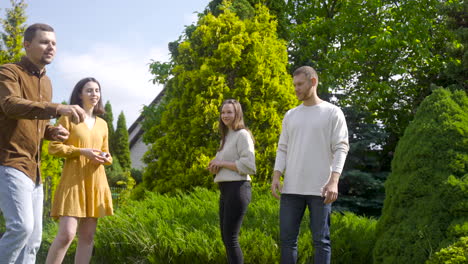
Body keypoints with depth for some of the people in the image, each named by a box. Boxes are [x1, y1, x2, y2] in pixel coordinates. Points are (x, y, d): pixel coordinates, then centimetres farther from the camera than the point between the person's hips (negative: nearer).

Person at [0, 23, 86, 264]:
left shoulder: (46, 83, 18)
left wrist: (51, 132, 5)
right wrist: (58, 109, -41)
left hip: (33, 169, 8)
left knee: (34, 238, 6)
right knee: (22, 227, -22)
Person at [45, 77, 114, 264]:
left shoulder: (102, 124, 16)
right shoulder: (68, 117, 1)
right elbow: (53, 147, -5)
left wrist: (106, 158, -1)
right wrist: (82, 151, -16)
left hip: (95, 182, 6)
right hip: (73, 180, -6)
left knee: (88, 236, 3)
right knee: (66, 234, -17)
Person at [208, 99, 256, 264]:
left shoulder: (242, 135, -8)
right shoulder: (226, 137, 20)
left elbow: (248, 165, -17)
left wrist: (222, 163, -12)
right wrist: (214, 166, 3)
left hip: (237, 188, -10)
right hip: (225, 190, 10)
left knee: (231, 238, -10)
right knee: (225, 237, 12)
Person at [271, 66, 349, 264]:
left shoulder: (333, 113, 2)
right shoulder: (290, 115, 16)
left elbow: (341, 149, -5)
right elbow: (282, 149, 15)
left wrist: (334, 181, -17)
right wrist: (276, 177, -1)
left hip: (320, 188, -4)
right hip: (291, 188, 4)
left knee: (321, 240, -1)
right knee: (287, 238, 3)